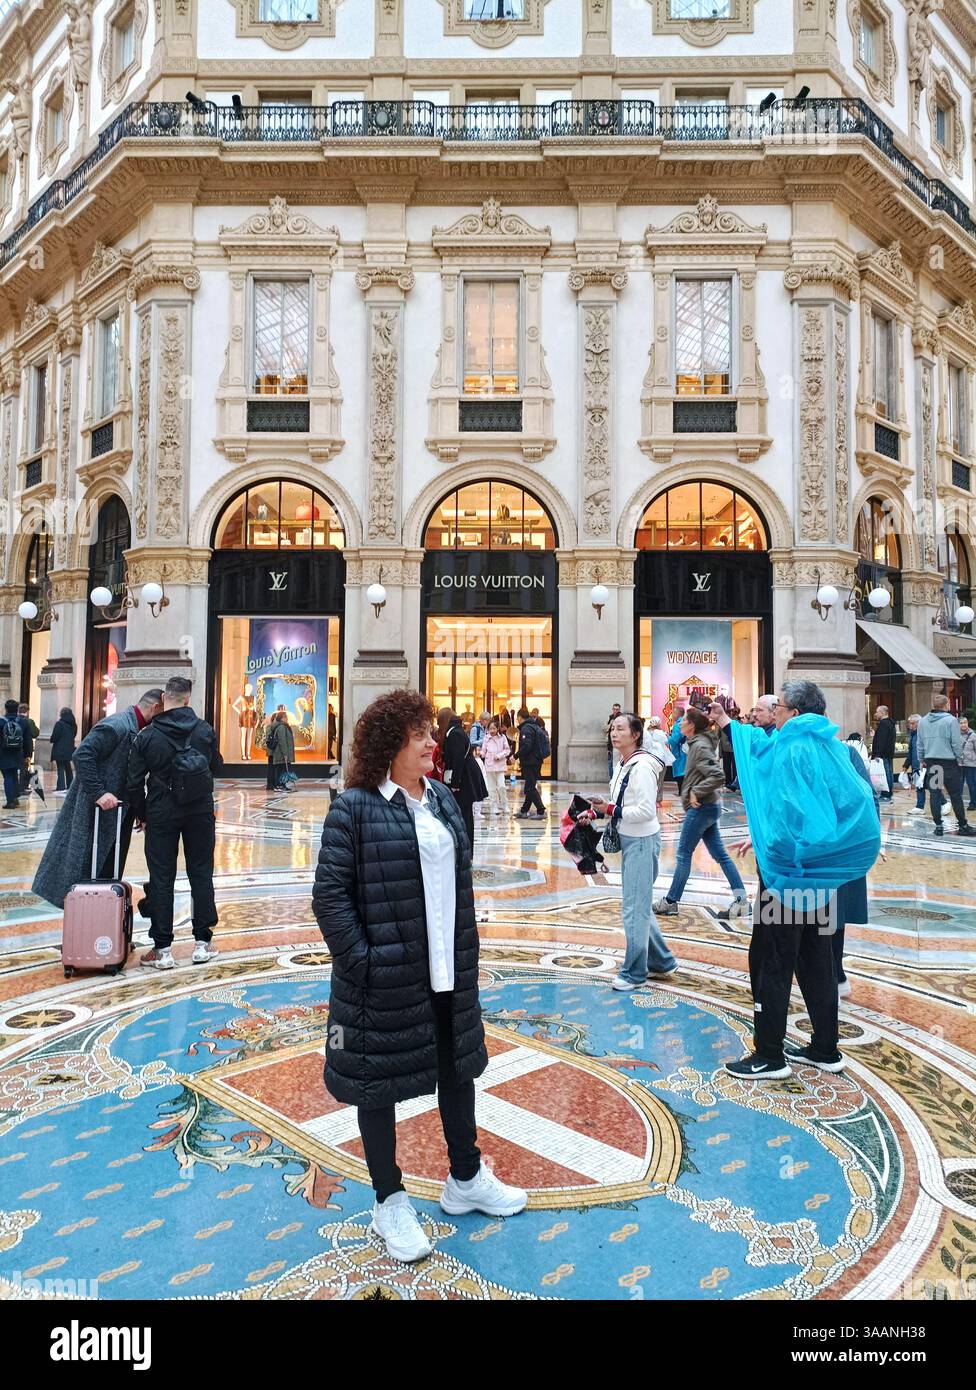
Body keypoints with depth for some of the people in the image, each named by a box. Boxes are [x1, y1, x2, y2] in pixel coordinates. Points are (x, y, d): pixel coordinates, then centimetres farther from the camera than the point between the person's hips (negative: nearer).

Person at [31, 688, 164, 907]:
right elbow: (82, 755, -25)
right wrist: (98, 793, -27)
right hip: (97, 811, -9)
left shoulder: (133, 728, 10)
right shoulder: (117, 725, -19)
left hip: (116, 813, 9)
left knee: (110, 870, 14)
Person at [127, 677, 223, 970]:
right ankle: (203, 943, 15)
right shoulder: (205, 730, -4)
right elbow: (217, 768, 6)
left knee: (161, 879, 5)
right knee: (201, 874, 11)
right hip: (201, 813, 1)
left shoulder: (146, 736, -7)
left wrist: (141, 814, 10)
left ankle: (163, 949, 9)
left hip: (162, 814, -1)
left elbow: (135, 782, -4)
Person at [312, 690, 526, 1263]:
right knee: (380, 1082, 11)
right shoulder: (355, 807, -15)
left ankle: (466, 1179, 42)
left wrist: (467, 950, 11)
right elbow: (330, 894, -15)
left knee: (458, 1066, 20)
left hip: (450, 972, 7)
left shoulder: (442, 797, 5)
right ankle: (390, 1200, 32)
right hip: (386, 977, -6)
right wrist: (361, 963, -17)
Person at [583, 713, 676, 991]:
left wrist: (611, 809, -22)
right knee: (640, 905, 18)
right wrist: (596, 811, 2)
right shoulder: (622, 764, 9)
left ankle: (634, 972, 12)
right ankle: (662, 963, 31)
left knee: (635, 908, -1)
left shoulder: (642, 767, -20)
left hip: (642, 841, -10)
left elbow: (646, 811, -23)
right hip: (628, 839, 10)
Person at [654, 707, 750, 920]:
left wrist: (696, 792, -20)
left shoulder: (700, 746, -17)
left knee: (684, 854, 1)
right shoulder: (697, 743, 12)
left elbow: (718, 776, -26)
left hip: (701, 808, -10)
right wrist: (692, 791, 9)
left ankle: (670, 902, 11)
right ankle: (741, 900, 12)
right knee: (720, 854, 10)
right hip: (708, 806, 10)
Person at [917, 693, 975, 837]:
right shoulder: (951, 720, -10)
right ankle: (963, 826, 8)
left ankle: (938, 826, 6)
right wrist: (959, 760, 3)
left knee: (934, 794, 6)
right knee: (955, 795, 2)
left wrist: (922, 760, 20)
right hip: (949, 762, -4)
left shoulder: (922, 721, 6)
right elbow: (956, 743, -9)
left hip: (930, 762, 5)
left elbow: (920, 744, 11)